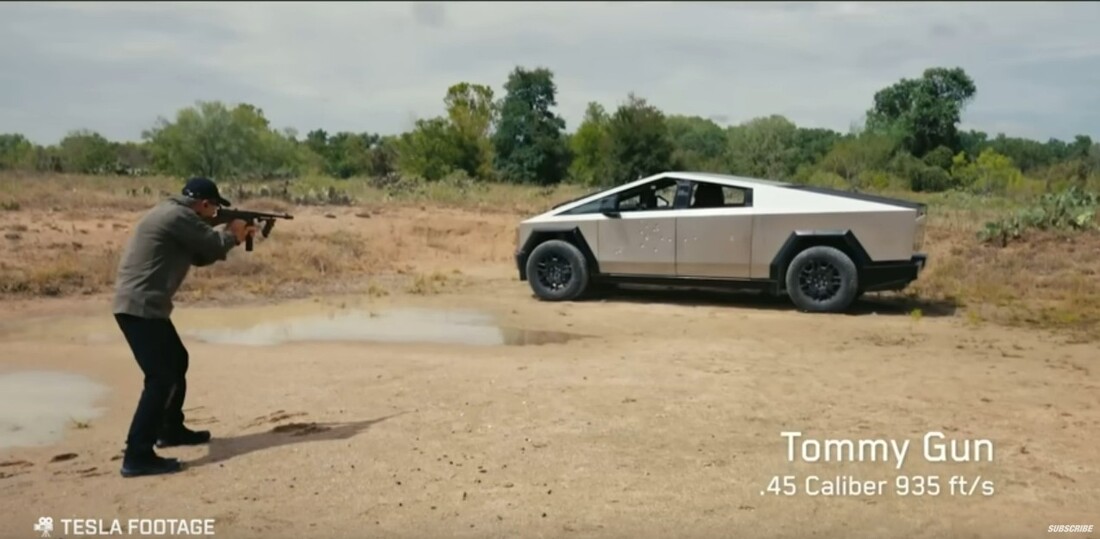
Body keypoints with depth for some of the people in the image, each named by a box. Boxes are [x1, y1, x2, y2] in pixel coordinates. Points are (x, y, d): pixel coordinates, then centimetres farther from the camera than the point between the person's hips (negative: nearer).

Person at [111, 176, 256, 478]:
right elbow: (214, 248, -7)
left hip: (142, 305, 11)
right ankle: (138, 456, -12)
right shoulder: (179, 216, -14)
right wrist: (232, 234, 13)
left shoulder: (174, 214, 18)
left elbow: (201, 255, 24)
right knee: (162, 378, -12)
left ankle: (171, 430, 36)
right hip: (140, 307, -11)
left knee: (177, 361, 23)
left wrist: (234, 238, 22)